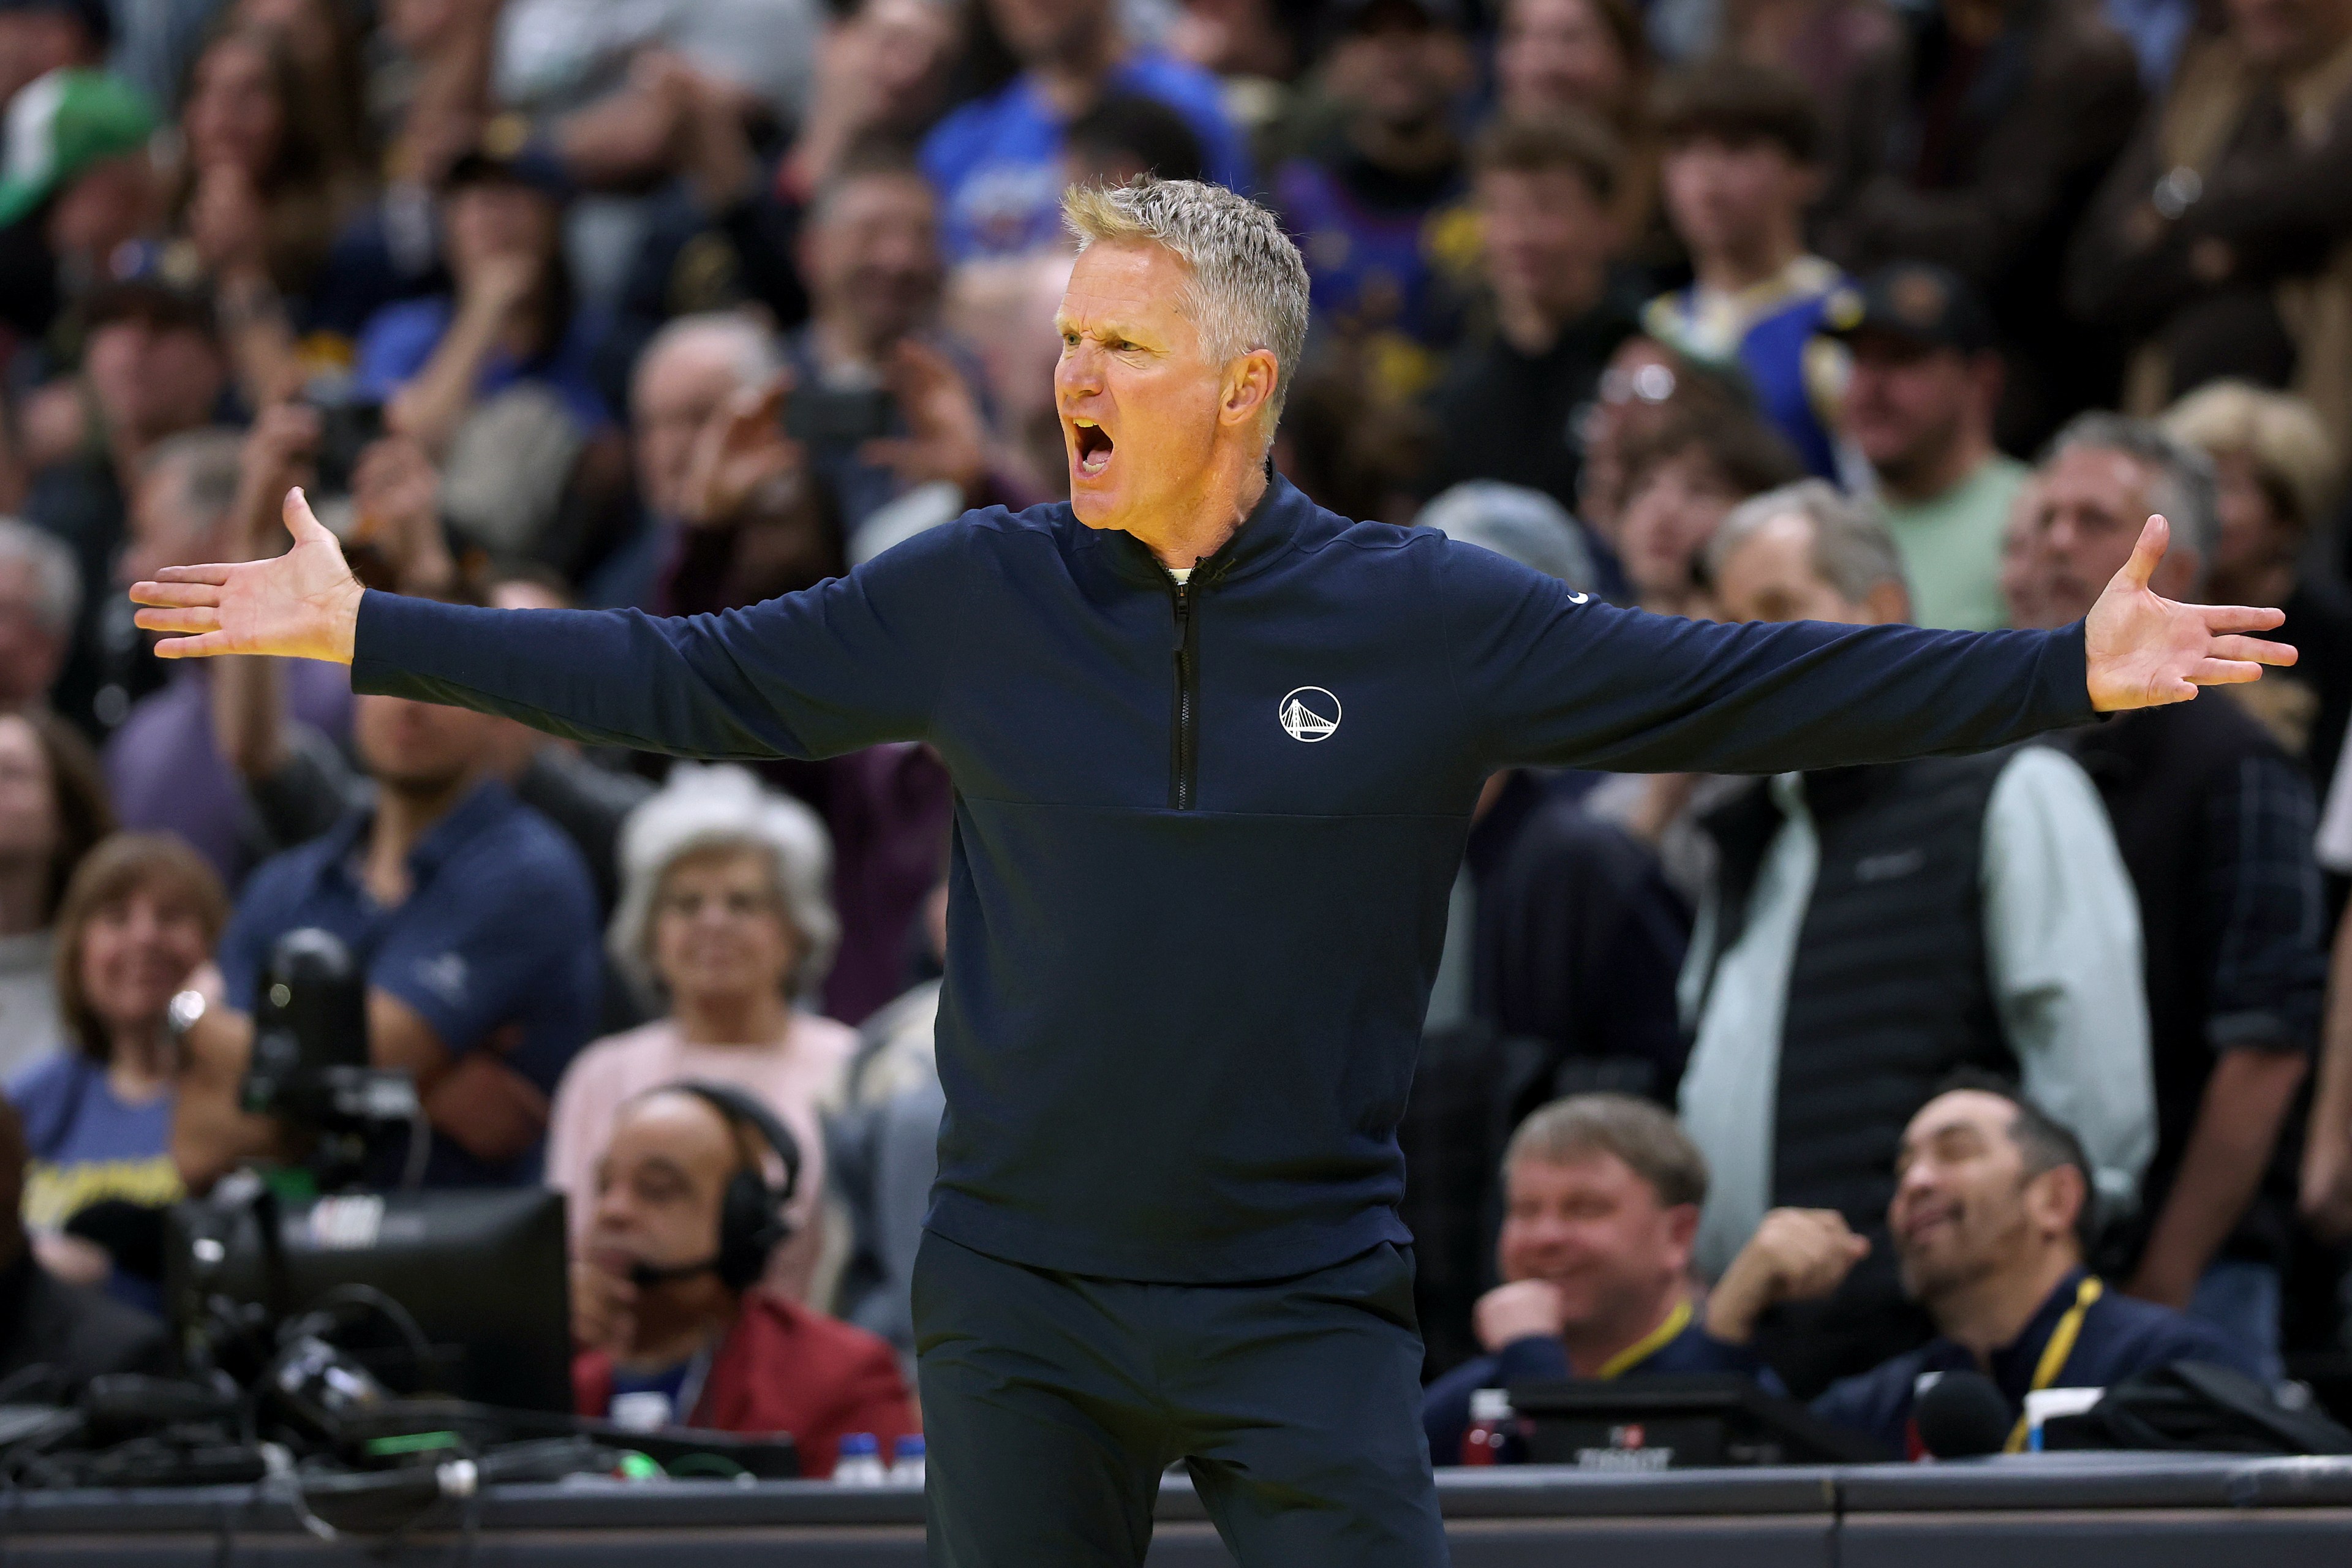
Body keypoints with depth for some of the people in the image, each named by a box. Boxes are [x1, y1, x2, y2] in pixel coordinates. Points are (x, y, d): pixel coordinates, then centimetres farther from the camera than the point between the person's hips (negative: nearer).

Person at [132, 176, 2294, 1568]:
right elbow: (686, 680, 7)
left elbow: (1736, 691, -5)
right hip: (1018, 1297, 2)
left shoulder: (1429, 619, -5)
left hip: (1302, 1303, -2)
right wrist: (366, 631, 6)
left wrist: (2074, 672, -11)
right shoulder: (978, 599, 0)